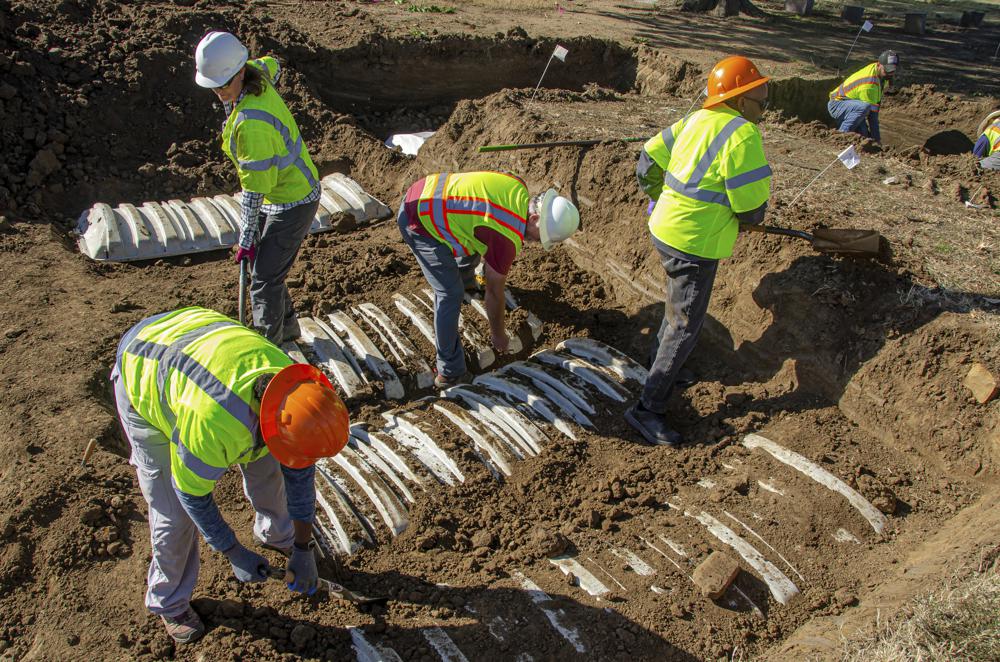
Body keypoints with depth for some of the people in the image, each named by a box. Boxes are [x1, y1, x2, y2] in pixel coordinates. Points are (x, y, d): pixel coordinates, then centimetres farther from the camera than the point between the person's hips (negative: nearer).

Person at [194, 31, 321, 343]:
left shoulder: (251, 122, -31)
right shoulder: (255, 77, -4)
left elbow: (255, 188, -26)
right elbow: (271, 65, 24)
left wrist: (245, 239, -19)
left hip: (292, 203, -10)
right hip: (278, 197, 10)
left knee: (264, 280, -4)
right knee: (261, 264, 20)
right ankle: (286, 327, 38)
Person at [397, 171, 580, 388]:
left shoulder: (519, 188, -1)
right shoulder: (508, 240, -24)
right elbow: (494, 293, -11)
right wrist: (498, 334, 6)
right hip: (418, 223, -10)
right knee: (450, 294, -10)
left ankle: (466, 282, 60)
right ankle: (449, 372, -1)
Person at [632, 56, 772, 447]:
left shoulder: (695, 120, 6)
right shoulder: (742, 134, -18)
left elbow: (647, 164, 11)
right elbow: (751, 208, -18)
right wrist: (750, 217, 5)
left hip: (664, 230, 9)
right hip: (694, 245, -9)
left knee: (677, 307, 30)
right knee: (685, 327, -2)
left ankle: (659, 358, 52)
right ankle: (647, 408, 2)